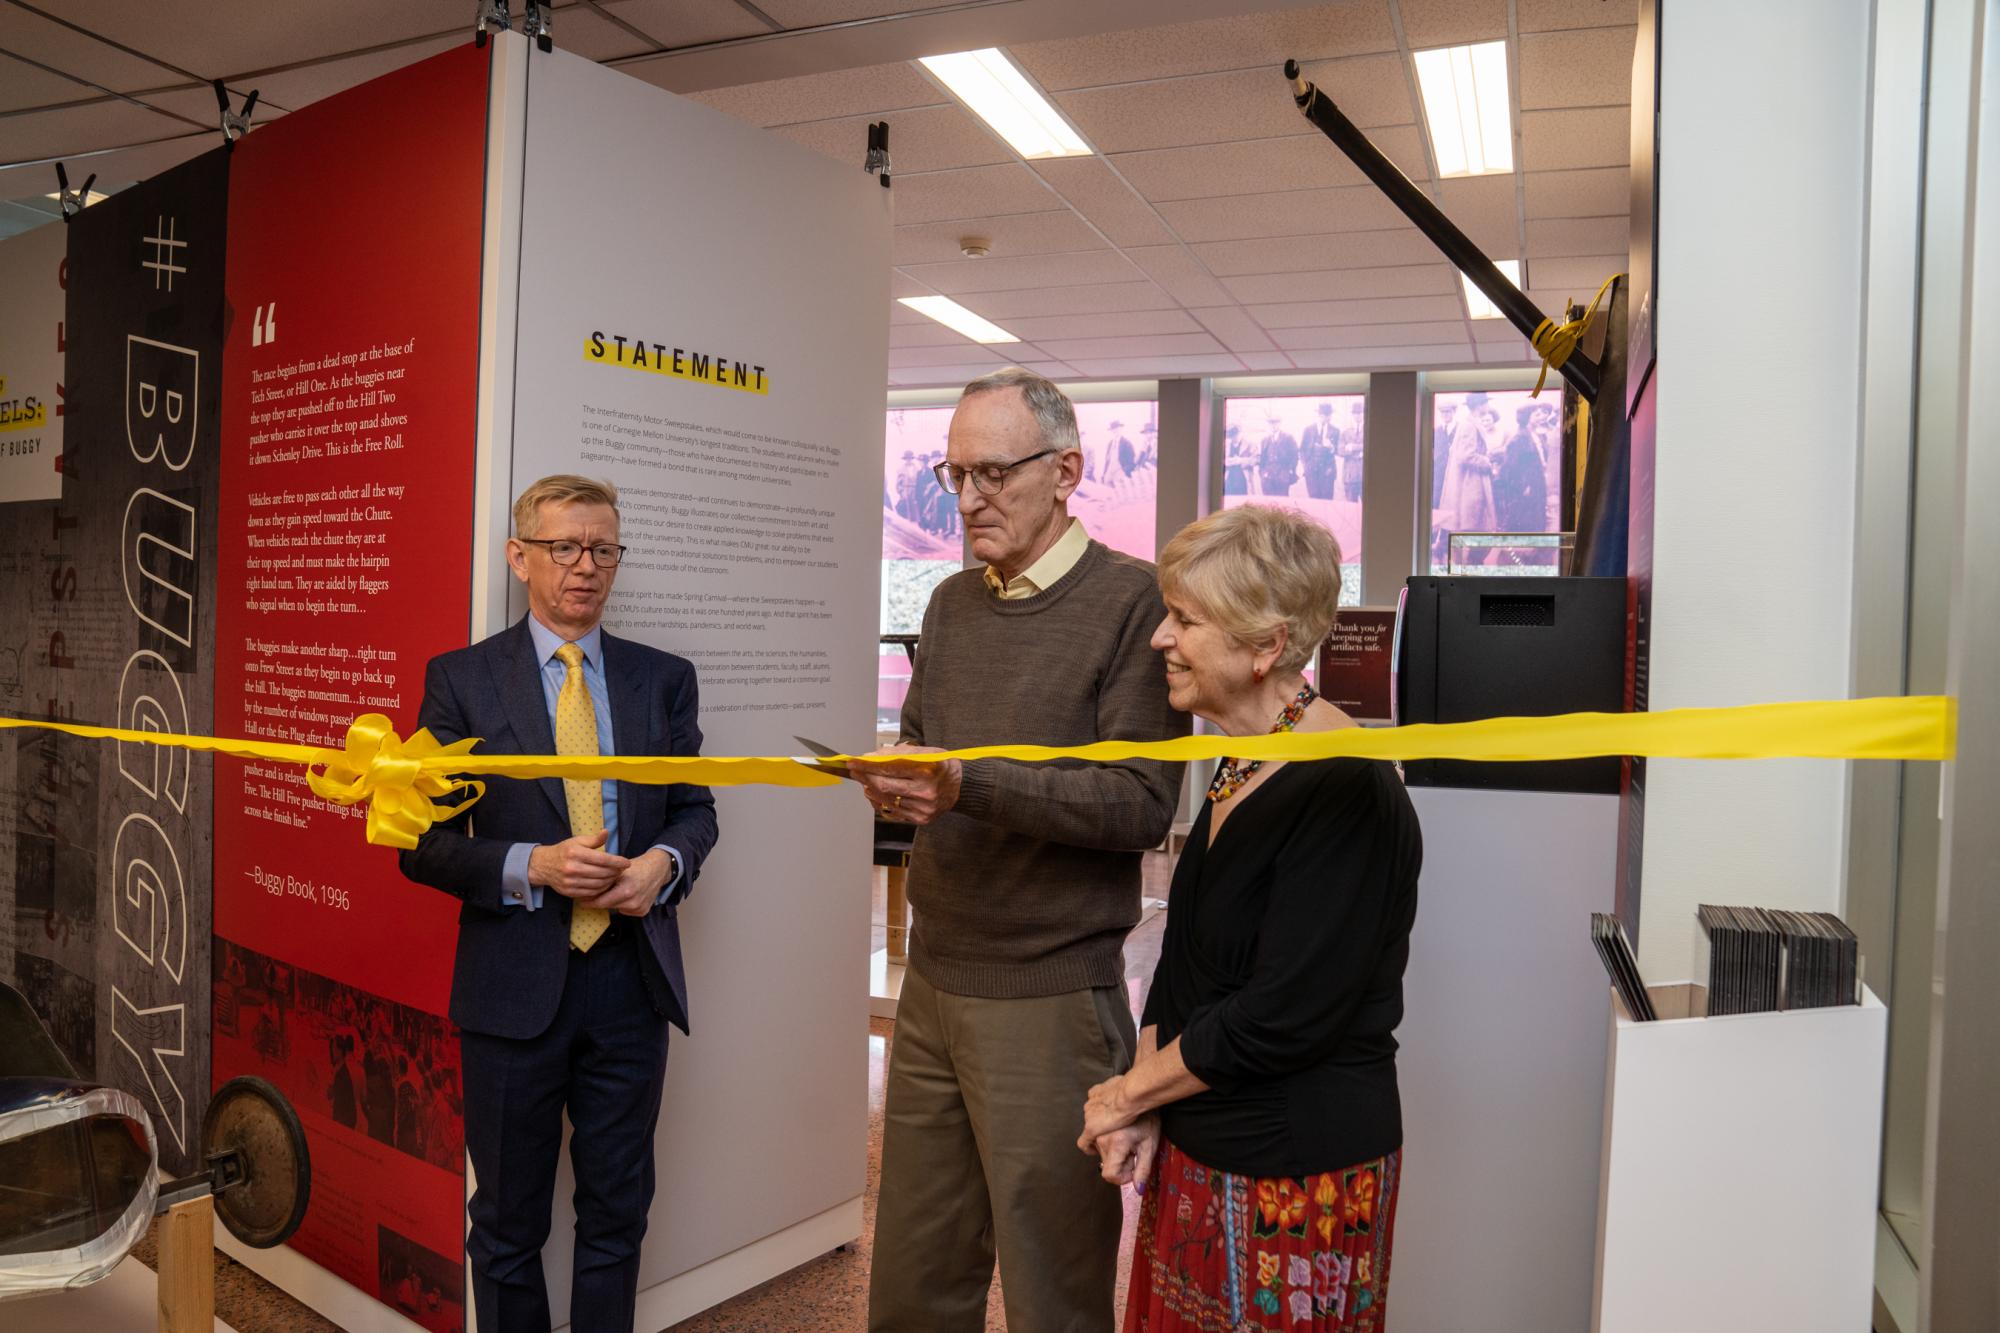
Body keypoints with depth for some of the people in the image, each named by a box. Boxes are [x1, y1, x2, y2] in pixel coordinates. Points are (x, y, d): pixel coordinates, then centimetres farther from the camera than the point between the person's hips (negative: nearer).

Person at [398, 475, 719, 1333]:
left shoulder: (664, 678, 5)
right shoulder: (461, 679, -2)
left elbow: (694, 808, 10)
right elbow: (424, 843, -4)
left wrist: (665, 861, -11)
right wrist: (530, 866, -19)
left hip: (630, 979, 2)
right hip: (515, 983, -2)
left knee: (617, 1212, 16)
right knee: (508, 1222, 16)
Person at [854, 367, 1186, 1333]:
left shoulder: (1132, 601, -9)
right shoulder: (951, 604, 12)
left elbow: (1142, 805, -15)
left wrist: (971, 784, -24)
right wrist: (895, 785, -8)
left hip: (1051, 1000, -5)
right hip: (932, 983, 6)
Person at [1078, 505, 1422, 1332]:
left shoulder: (1346, 796, -22)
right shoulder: (1240, 774, 7)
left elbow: (1283, 1016, -23)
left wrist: (1129, 1093, -10)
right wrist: (1143, 1103, 0)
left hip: (1298, 1174, -8)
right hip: (1199, 1154, 8)